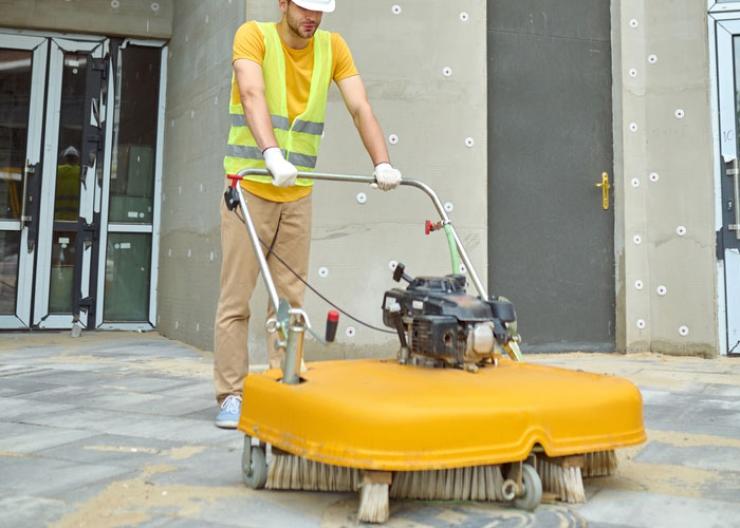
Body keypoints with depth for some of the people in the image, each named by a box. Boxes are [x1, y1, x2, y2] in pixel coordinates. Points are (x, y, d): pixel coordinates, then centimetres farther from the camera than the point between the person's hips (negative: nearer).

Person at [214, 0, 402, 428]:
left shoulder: (333, 47, 4)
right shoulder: (254, 35, -6)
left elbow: (361, 107, -6)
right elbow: (253, 97, -24)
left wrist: (382, 163, -22)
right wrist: (271, 154, -41)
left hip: (298, 194, 3)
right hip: (249, 188, -3)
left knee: (290, 297, 5)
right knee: (237, 296, -2)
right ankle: (231, 395, 7)